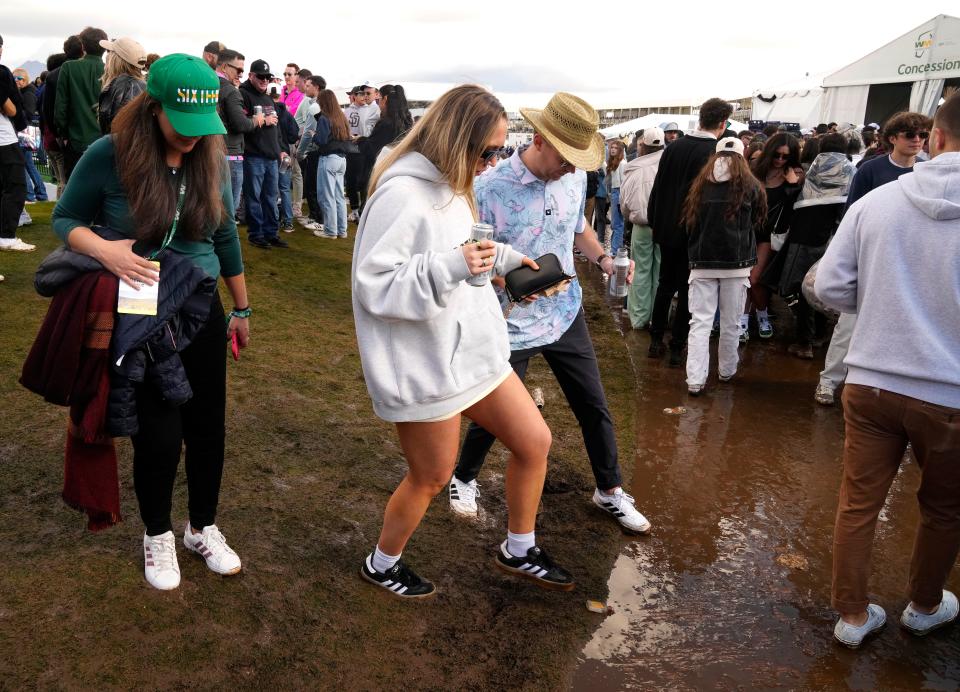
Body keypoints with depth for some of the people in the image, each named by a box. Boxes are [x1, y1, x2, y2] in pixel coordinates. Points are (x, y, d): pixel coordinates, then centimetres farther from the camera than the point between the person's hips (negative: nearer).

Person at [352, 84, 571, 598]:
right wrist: (451, 266, -32)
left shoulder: (450, 185, 8)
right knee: (431, 477, 9)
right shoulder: (401, 195, -21)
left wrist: (501, 258, 7)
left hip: (473, 348, 9)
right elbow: (374, 285, -24)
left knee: (534, 442, 11)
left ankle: (518, 550, 34)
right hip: (424, 366, -9)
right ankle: (382, 564, 37)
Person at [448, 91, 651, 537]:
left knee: (594, 407, 12)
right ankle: (463, 479, 39)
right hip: (512, 324, -5)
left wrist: (602, 259, -4)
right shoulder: (490, 188, -21)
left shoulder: (573, 178, -3)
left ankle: (610, 491, 34)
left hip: (565, 313, 5)